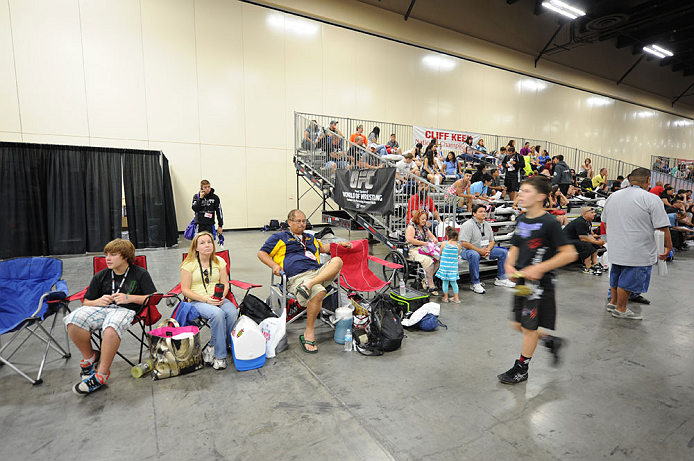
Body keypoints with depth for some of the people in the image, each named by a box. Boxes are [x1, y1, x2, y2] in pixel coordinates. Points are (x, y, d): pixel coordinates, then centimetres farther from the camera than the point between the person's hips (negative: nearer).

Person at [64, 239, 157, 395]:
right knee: (73, 319, -26)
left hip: (126, 310, -5)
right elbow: (86, 302, 22)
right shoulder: (100, 276, 18)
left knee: (111, 327, -39)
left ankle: (102, 374, -22)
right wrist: (98, 301, -2)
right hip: (100, 308, 5)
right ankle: (89, 357, 0)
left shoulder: (140, 274, 7)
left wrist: (129, 298, -10)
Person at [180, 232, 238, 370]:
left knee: (233, 312, -30)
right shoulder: (189, 264, -2)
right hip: (197, 301, -3)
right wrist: (206, 299, -18)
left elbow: (225, 284, 11)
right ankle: (220, 356, -23)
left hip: (218, 299, 4)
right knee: (217, 314, -35)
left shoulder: (219, 261, 9)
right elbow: (185, 290, -5)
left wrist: (222, 296, -12)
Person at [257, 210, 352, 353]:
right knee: (319, 292, -37)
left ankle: (309, 285, -40)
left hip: (318, 272, 6)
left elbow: (322, 248, 47)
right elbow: (261, 253, 14)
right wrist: (274, 265, -3)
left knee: (337, 260, -24)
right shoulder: (279, 237, 17)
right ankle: (308, 333, -24)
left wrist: (340, 244, 33)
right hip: (297, 277, -5)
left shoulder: (310, 238, 34)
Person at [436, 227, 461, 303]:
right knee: (454, 281, 12)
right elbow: (457, 256, 10)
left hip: (444, 265, -2)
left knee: (445, 281, 7)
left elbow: (440, 254, 5)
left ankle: (445, 297, 14)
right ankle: (456, 298, 18)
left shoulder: (443, 243, -8)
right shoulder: (458, 245, -2)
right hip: (454, 266, 2)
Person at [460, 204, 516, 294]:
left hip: (484, 250, 8)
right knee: (474, 255, -41)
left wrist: (488, 250, -9)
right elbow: (464, 243, -21)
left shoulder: (486, 225, 11)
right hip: (468, 250, -7)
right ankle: (475, 283, -29)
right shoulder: (468, 225, -13)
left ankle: (500, 279, 9)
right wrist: (479, 250, -21)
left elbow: (492, 241, 14)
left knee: (503, 252, 0)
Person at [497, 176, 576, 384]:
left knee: (529, 327, 7)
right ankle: (551, 341, 40)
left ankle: (521, 368, 24)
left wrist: (540, 268, -23)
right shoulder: (521, 220, 6)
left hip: (540, 283, -7)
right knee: (519, 325, 17)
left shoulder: (550, 223, -17)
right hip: (522, 281, 7)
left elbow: (569, 253, -17)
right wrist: (509, 265, -2)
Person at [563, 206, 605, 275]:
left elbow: (590, 235, 11)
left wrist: (597, 241, -8)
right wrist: (597, 242, -15)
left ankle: (595, 263, 6)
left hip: (575, 239, 11)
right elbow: (583, 238, -24)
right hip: (567, 241, -11)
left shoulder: (588, 222, 12)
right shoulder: (580, 223, -21)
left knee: (595, 241, 8)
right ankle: (588, 268, -22)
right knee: (586, 245, -31)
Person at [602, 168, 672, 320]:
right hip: (637, 251, -6)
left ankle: (613, 302, 33)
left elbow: (605, 221, 16)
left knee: (617, 273, 20)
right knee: (629, 278, 5)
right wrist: (668, 246, -3)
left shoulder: (612, 196, 6)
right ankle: (620, 309, 16)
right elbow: (662, 227, -15)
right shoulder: (651, 199, -14)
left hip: (616, 248, 7)